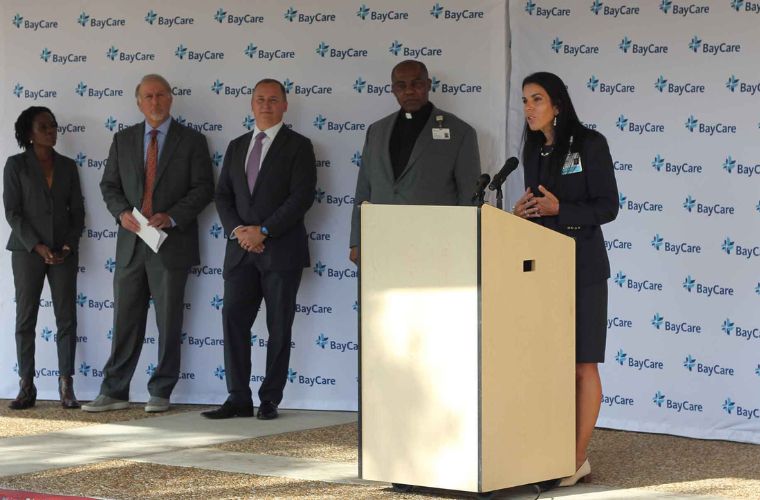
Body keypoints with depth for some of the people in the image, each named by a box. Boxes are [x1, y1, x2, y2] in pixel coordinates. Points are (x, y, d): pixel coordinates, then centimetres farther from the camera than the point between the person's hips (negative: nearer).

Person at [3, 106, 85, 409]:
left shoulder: (67, 166, 10)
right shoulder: (16, 165, 1)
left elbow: (77, 211, 10)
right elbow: (12, 211, -4)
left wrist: (68, 246, -4)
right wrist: (37, 246, -12)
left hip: (64, 252, 2)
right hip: (27, 250, -2)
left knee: (66, 317, -3)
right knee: (26, 317, -2)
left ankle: (66, 386, -2)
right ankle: (26, 387, 2)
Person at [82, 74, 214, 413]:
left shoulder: (191, 141, 2)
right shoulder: (123, 140, 11)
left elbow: (203, 188, -3)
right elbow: (109, 185, 12)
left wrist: (172, 216, -15)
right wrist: (122, 213, -8)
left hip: (172, 242, -3)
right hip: (131, 243, 3)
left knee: (169, 321, 2)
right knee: (125, 319, 4)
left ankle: (160, 393, 9)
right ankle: (114, 392, 8)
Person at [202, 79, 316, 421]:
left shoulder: (298, 146, 1)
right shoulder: (237, 147, 17)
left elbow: (302, 197, -9)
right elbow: (223, 195, 14)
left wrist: (263, 231, -15)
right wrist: (237, 231, -5)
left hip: (281, 249, -4)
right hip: (241, 250, 4)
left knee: (279, 328, 0)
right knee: (233, 319, -4)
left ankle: (270, 400, 4)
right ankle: (239, 399, -1)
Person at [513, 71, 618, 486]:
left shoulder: (589, 144, -7)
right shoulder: (533, 151, 12)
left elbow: (607, 206, -9)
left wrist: (559, 209, -22)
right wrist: (520, 214, -3)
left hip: (581, 267, -6)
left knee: (581, 364, -3)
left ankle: (578, 458, -1)